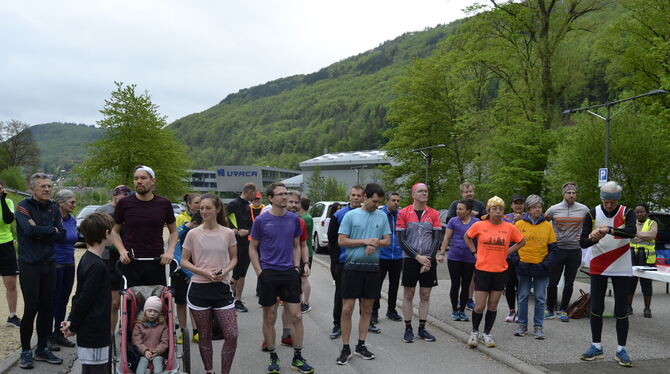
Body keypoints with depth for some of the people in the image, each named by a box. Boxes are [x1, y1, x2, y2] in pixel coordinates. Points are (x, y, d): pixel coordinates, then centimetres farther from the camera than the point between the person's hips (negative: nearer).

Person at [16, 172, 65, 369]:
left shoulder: (54, 208, 8)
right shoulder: (24, 206, -7)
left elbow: (62, 235, -1)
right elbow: (30, 230, -23)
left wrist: (40, 231, -13)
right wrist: (51, 230, -10)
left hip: (49, 263, 5)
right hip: (29, 265, -5)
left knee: (47, 307, 8)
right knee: (31, 308, -4)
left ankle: (42, 349, 20)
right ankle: (26, 351, 10)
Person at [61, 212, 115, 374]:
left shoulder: (86, 259, 10)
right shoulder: (97, 266, -20)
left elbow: (80, 295, 14)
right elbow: (83, 300, -19)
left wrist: (72, 321, 10)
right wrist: (73, 326, -9)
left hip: (88, 332, 9)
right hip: (95, 336, -9)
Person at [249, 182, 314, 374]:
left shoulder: (294, 219, 4)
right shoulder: (261, 220, -5)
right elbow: (253, 249, 1)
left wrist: (297, 266, 3)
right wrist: (260, 273, -7)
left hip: (289, 273, 3)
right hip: (268, 274, -3)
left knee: (296, 316, 2)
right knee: (269, 318, 7)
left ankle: (297, 358, 14)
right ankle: (273, 358, 21)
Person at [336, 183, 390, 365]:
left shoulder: (382, 216, 7)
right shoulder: (350, 215, -3)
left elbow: (387, 240, 7)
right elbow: (341, 240, -6)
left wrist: (375, 243, -14)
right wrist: (365, 241, -13)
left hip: (373, 267, 4)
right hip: (353, 266, -3)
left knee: (367, 309, 10)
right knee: (347, 309, -4)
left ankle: (361, 345, 21)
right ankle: (345, 348, 6)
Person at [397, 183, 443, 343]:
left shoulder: (434, 214, 5)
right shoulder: (403, 213, -2)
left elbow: (437, 238, 3)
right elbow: (401, 240, -5)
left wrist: (429, 259, -8)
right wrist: (418, 257, -11)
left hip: (428, 260, 2)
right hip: (410, 260, -2)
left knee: (425, 295, 7)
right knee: (408, 294, 4)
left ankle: (422, 328, 16)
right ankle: (408, 329, 12)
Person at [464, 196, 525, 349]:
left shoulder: (509, 227, 0)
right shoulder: (479, 225, -4)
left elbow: (522, 241, 15)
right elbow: (467, 237, 13)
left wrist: (508, 251, 3)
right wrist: (474, 252, 2)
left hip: (500, 271, 2)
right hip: (482, 270, -2)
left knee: (493, 306, 9)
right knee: (479, 306, -2)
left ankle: (487, 334, 25)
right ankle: (474, 332, 21)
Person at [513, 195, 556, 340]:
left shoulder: (547, 225, 2)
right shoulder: (519, 224, 0)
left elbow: (553, 247, 6)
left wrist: (547, 263, -5)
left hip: (541, 267, 0)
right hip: (524, 267, 0)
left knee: (540, 298, 4)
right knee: (523, 297, 7)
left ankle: (538, 327, 13)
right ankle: (522, 325, 16)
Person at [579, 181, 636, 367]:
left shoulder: (626, 213, -5)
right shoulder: (592, 214, -3)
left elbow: (632, 231, -26)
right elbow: (582, 242, -6)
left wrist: (608, 229, -39)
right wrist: (593, 239, -28)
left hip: (621, 268, -1)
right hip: (598, 268, 1)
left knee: (621, 310, 1)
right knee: (596, 308, 5)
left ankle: (621, 350, 10)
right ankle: (596, 347, 17)